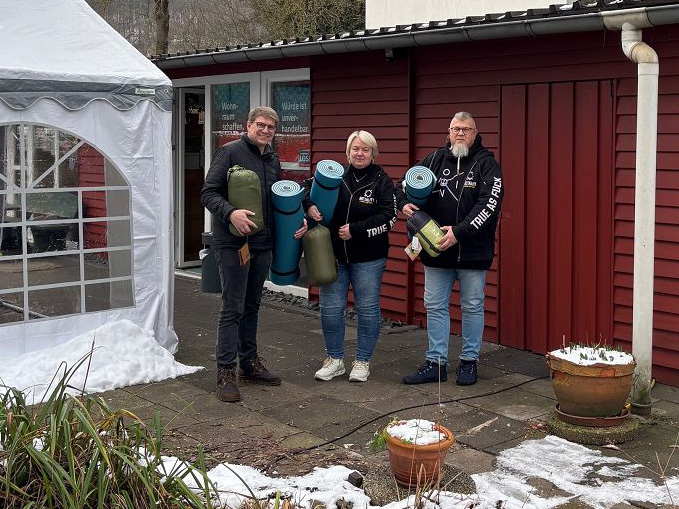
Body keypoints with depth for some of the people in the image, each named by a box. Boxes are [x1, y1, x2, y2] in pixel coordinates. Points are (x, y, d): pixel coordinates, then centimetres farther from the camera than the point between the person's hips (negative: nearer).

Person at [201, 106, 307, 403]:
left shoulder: (273, 160, 14)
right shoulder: (230, 152, -8)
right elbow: (208, 193, -13)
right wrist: (230, 213, -31)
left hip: (262, 243, 7)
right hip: (233, 242, -7)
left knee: (252, 306, 16)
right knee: (232, 308, -5)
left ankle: (249, 363, 27)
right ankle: (225, 373, 1)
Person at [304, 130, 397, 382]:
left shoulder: (381, 181, -4)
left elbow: (389, 217, -11)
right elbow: (307, 188, 12)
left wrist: (356, 230, -18)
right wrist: (309, 206, -10)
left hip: (368, 259, -2)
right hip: (333, 255, 2)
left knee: (368, 309, 5)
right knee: (330, 309, 5)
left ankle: (363, 362, 20)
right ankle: (334, 360, 21)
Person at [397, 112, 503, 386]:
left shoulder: (486, 163, -5)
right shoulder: (435, 159, 7)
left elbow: (489, 205, -17)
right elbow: (404, 184, 14)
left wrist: (459, 231, -25)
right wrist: (404, 204, -9)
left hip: (472, 250, -4)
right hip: (436, 249, 4)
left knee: (472, 307, 8)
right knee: (435, 307, 8)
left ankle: (469, 361, 20)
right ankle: (436, 362, 16)